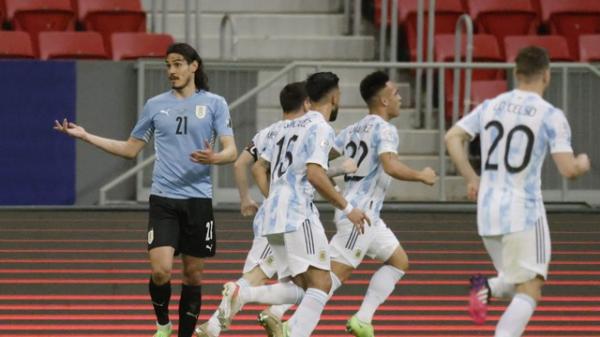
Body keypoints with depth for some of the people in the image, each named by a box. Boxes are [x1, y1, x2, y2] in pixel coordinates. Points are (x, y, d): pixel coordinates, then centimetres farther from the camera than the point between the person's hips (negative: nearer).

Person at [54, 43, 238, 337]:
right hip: (163, 199, 0)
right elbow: (130, 149, 17)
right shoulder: (155, 105, 9)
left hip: (198, 199, 0)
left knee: (193, 276, 4)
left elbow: (231, 151, -4)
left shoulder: (214, 103, 2)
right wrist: (85, 136, 11)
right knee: (160, 271, -13)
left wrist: (214, 158, -27)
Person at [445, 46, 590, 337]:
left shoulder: (491, 106, 8)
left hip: (488, 211, 5)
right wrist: (582, 164, 10)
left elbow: (452, 138, 3)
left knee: (515, 283, 23)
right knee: (529, 291, -1)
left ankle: (486, 288, -11)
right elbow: (568, 170, -13)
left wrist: (471, 179, 11)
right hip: (524, 211, -5)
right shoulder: (551, 116, -7)